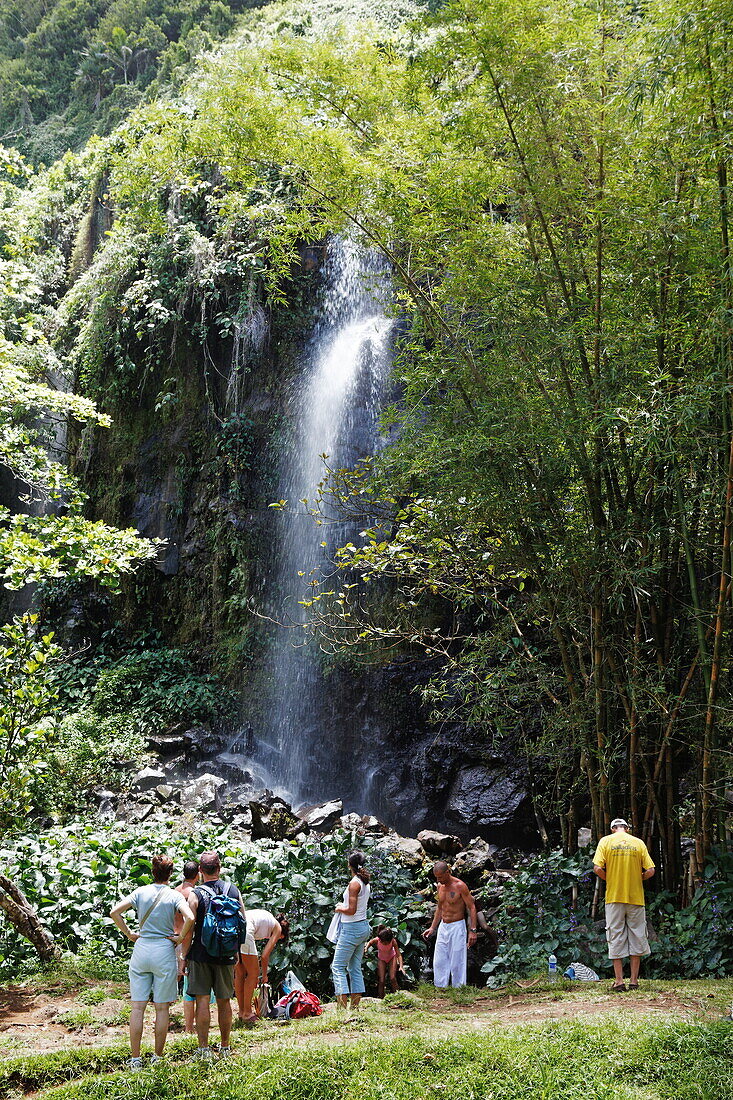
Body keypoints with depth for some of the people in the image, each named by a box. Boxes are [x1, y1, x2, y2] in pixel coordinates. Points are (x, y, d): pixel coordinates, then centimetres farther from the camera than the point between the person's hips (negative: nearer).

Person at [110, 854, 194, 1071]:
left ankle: (135, 1059, 7)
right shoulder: (174, 896, -4)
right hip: (164, 950, -2)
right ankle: (157, 1057, 13)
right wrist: (180, 938, -5)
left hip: (141, 948, 2)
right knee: (162, 1008, 8)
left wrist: (129, 934, 5)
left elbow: (114, 912, -3)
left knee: (138, 1007, 6)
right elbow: (189, 918, -20)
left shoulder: (140, 892, 3)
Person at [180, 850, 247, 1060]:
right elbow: (243, 922, 7)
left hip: (201, 954, -3)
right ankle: (225, 1047, 22)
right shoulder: (234, 890, 2)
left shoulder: (196, 894, -8)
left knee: (202, 1000, 2)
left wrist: (184, 957, -3)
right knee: (224, 1001, 13)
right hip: (226, 955, 3)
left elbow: (189, 928, -10)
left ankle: (203, 1049, 2)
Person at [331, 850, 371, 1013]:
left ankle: (342, 1007, -9)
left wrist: (340, 909, -5)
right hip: (364, 926, 9)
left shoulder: (354, 884, -18)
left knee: (338, 967, -3)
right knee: (355, 968, 13)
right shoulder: (366, 883, 8)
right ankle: (355, 1006, 13)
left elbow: (352, 910, -20)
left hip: (352, 928, -9)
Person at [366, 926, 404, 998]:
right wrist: (366, 949, -24)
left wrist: (401, 966, -42)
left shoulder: (393, 941, -33)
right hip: (381, 959, 1)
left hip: (392, 957, -1)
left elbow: (399, 954, -30)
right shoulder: (376, 940, -31)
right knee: (381, 981, -6)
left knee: (392, 978, -14)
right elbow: (370, 942, -6)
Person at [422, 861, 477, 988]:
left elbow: (472, 907, -12)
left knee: (457, 962, -2)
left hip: (457, 927, -7)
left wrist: (472, 931, -17)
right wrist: (432, 928, 18)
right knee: (439, 962, 7)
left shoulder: (460, 886, -15)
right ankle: (440, 988, 14)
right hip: (443, 927, 7)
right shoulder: (440, 886, 6)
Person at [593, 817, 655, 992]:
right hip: (636, 897, 1)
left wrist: (609, 879, 7)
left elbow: (597, 868, -10)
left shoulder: (606, 841, 0)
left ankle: (619, 981, 3)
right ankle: (634, 981, 11)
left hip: (614, 897, -1)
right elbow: (650, 870, -2)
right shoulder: (638, 843, 4)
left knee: (616, 939, 4)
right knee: (637, 938, 10)